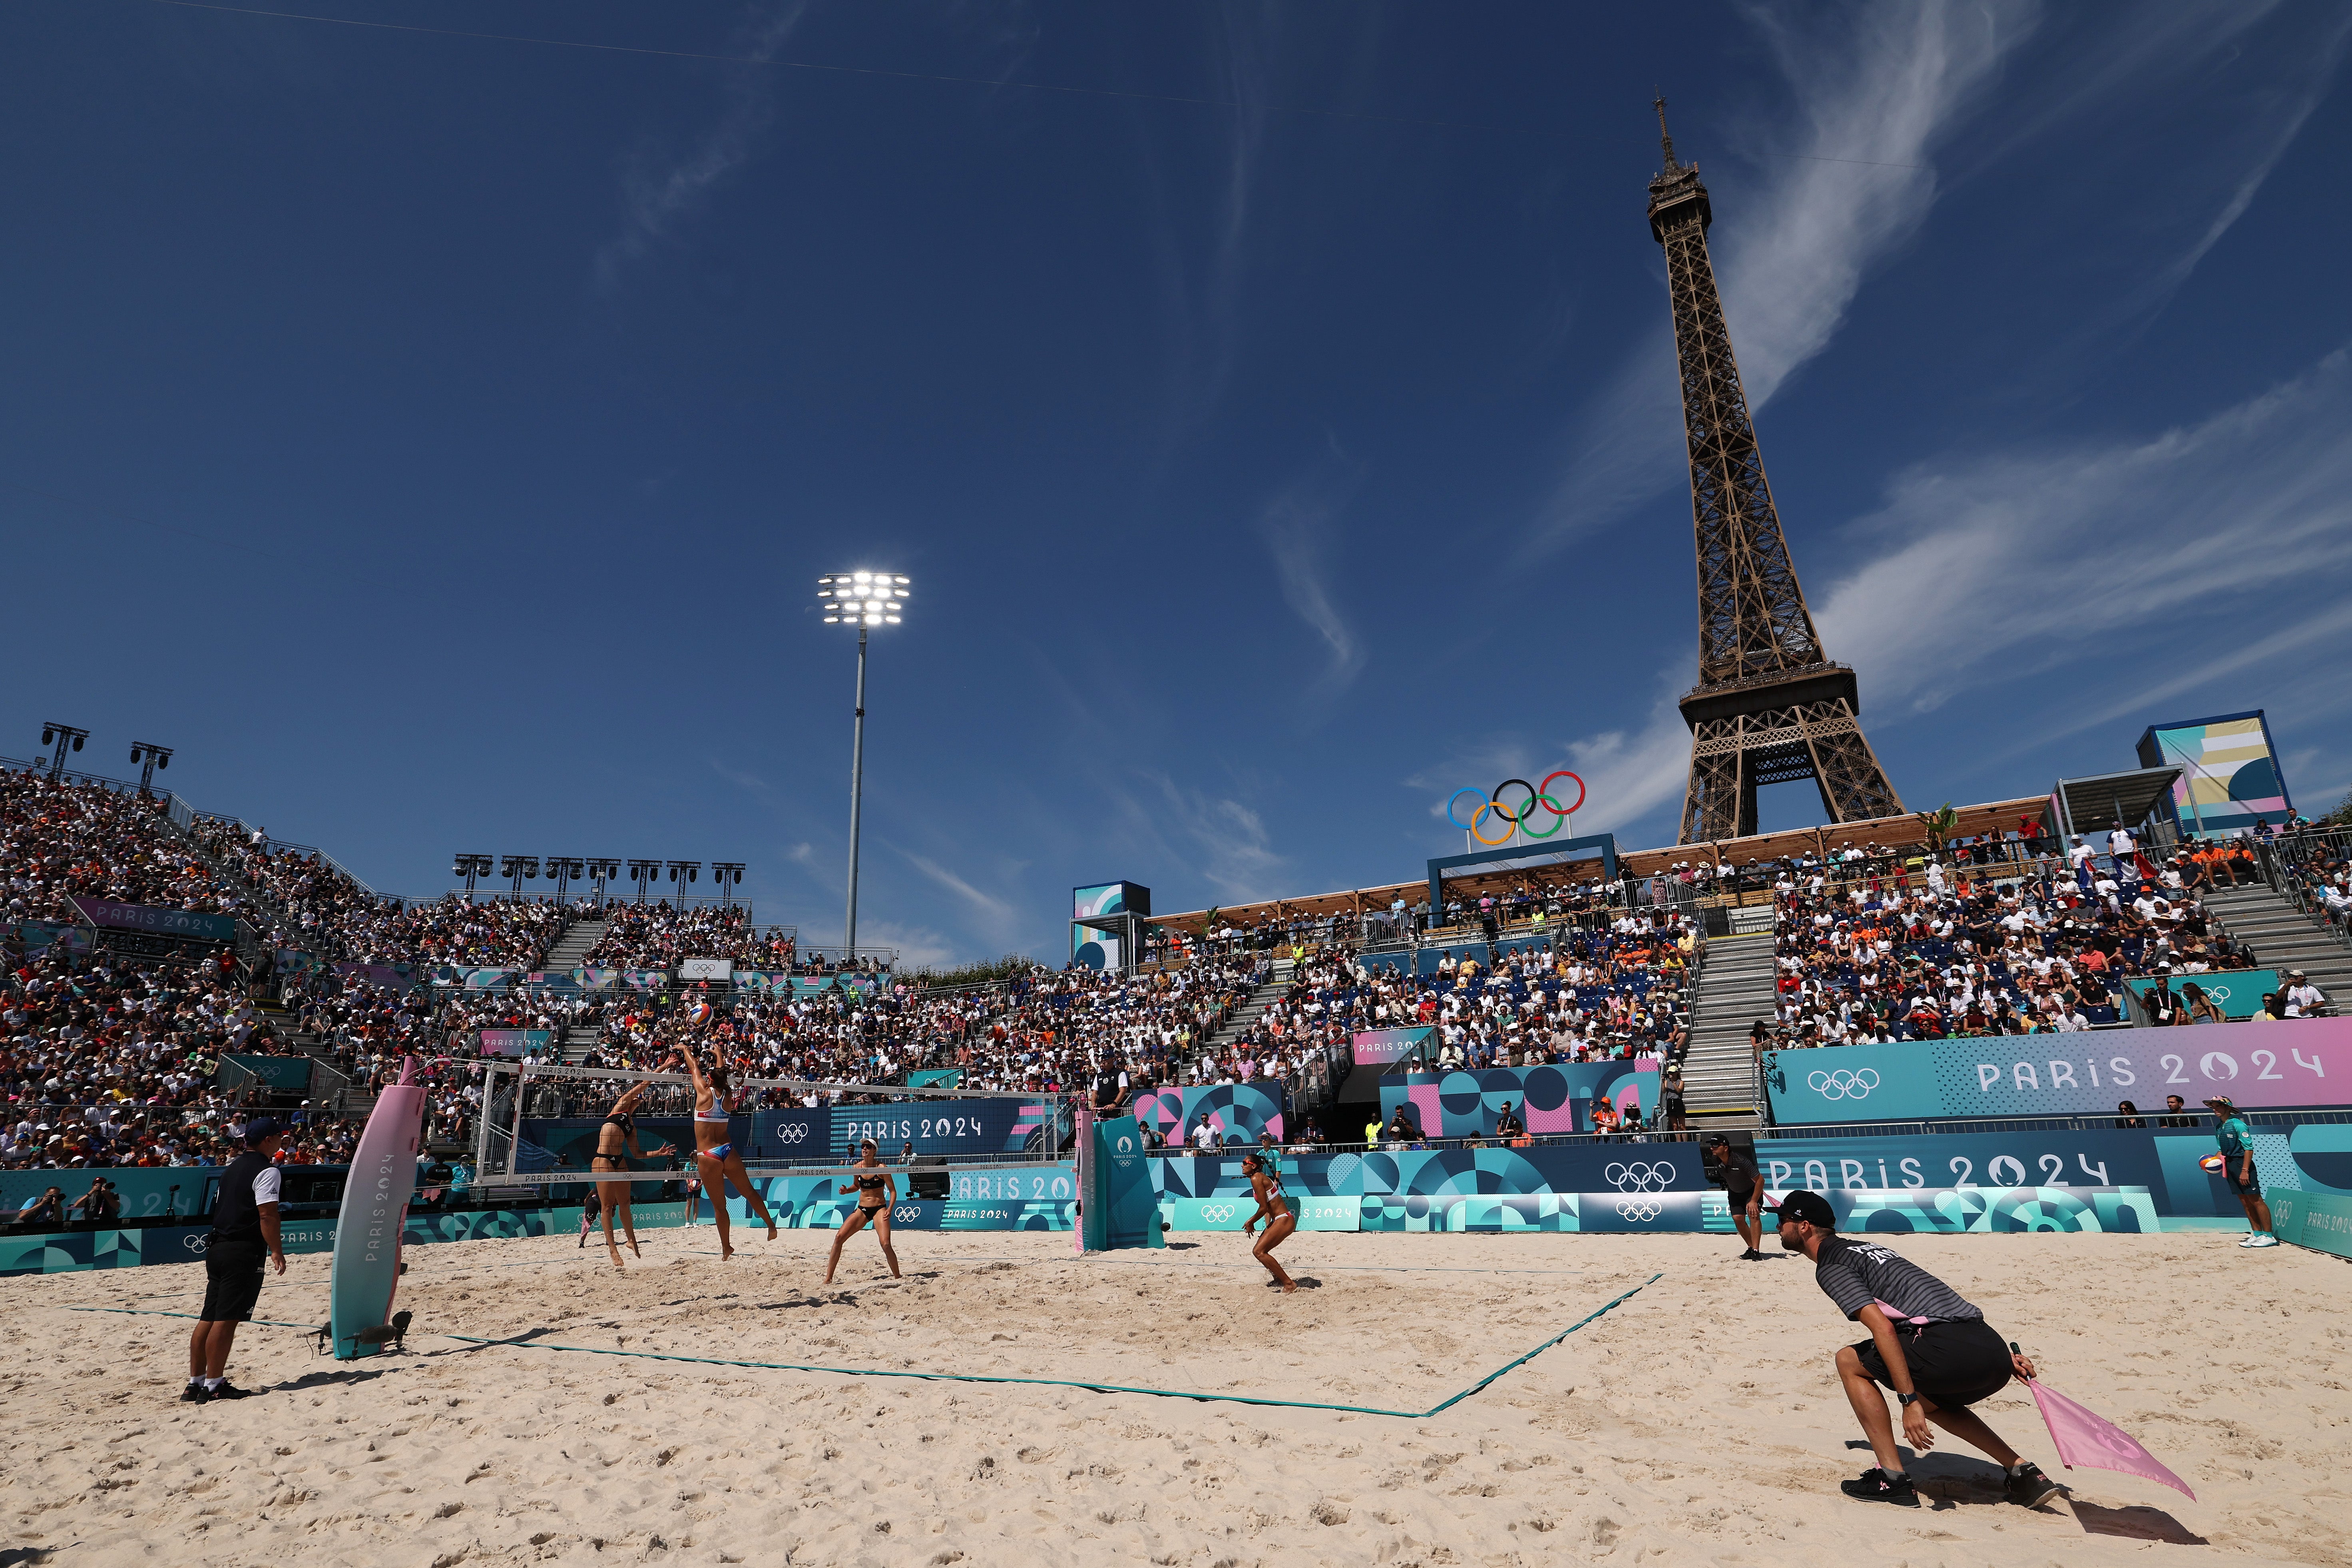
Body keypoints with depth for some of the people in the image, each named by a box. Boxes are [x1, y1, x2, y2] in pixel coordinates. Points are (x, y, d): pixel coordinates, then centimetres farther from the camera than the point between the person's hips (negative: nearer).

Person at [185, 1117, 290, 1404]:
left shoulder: (233, 1167, 17)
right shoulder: (266, 1170, -12)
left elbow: (222, 1208, 22)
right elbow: (267, 1215, -18)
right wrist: (277, 1251, -11)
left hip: (217, 1248, 9)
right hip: (244, 1252, -9)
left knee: (208, 1318, 12)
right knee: (226, 1320, -5)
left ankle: (195, 1383, 18)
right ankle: (213, 1386, -1)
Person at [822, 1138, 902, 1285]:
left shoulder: (881, 1168, -13)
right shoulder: (856, 1168, 0)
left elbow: (893, 1191, -7)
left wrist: (890, 1209, -20)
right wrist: (847, 1191, -1)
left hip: (879, 1209, -4)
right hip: (862, 1209, 5)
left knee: (886, 1245, -18)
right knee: (839, 1237, -9)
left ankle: (897, 1277, 1)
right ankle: (828, 1279, 1)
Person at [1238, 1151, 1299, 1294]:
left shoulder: (1256, 1178, -15)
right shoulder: (1260, 1178, 14)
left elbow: (1264, 1208, -17)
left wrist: (1251, 1222, -3)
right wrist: (1252, 1221, 15)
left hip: (1284, 1221, -10)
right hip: (1280, 1220, 10)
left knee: (1259, 1252, -15)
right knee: (1260, 1251, 18)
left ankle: (1289, 1283, -12)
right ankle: (1280, 1279, 33)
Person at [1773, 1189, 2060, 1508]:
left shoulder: (1831, 1266, 0)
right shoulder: (1869, 1247, 28)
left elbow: (1883, 1328, -13)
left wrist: (1909, 1401, -13)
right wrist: (2006, 1354, 28)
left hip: (1951, 1348, -9)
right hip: (1996, 1351, 9)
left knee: (1850, 1362, 7)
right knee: (1929, 1400, 35)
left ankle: (1893, 1479, 2)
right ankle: (2023, 1472, 22)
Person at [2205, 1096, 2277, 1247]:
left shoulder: (2238, 1124, -14)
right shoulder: (2219, 1127, 11)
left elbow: (2249, 1148, -17)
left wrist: (2245, 1170, -21)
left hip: (2242, 1163, -8)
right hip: (2229, 1165, 8)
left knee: (2256, 1200, -5)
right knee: (2245, 1201, 11)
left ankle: (2268, 1235, 1)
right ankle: (2257, 1234, 17)